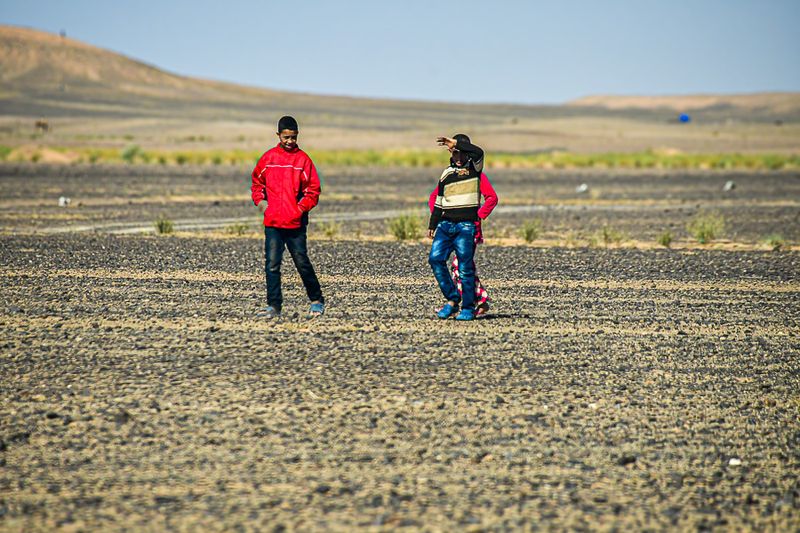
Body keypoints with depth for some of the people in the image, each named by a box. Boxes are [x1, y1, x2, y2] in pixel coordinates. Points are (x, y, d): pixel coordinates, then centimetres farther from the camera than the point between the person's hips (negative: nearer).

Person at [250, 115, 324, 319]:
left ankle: (317, 301, 18)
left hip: (295, 223, -2)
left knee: (302, 263, 2)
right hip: (272, 222, 2)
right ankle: (274, 306, 3)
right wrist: (260, 200, 6)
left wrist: (301, 208, -11)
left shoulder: (303, 159, 1)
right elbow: (256, 181, 22)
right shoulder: (268, 157, 8)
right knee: (272, 265, -2)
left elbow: (313, 190, 1)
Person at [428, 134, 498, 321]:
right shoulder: (447, 173, 16)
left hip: (466, 227, -4)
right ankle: (452, 299, -2)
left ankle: (468, 308, 3)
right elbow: (437, 199, 24)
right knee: (435, 258, -11)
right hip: (445, 225, 5)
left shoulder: (475, 170, 2)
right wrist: (432, 224, 19)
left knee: (465, 267, -6)